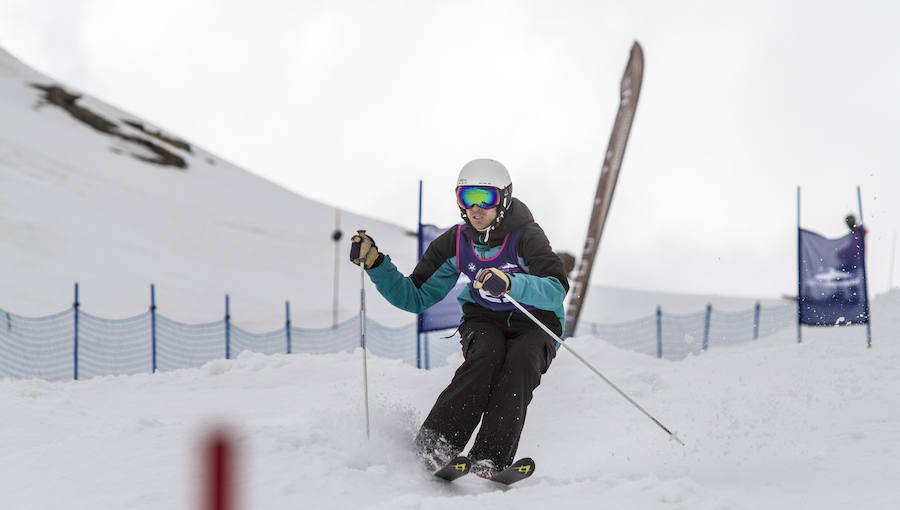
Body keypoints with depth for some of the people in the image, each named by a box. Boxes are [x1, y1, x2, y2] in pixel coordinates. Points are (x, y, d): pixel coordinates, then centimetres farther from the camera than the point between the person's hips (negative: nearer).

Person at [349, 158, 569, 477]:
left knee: (520, 362, -34)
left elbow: (556, 290, -33)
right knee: (487, 354, -32)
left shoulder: (526, 236, -17)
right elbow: (416, 297, 3)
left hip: (534, 325, -2)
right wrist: (374, 263, -10)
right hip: (483, 322, 2)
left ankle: (490, 458, -40)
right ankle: (436, 443, -37)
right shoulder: (455, 243, -4)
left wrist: (510, 283, -51)